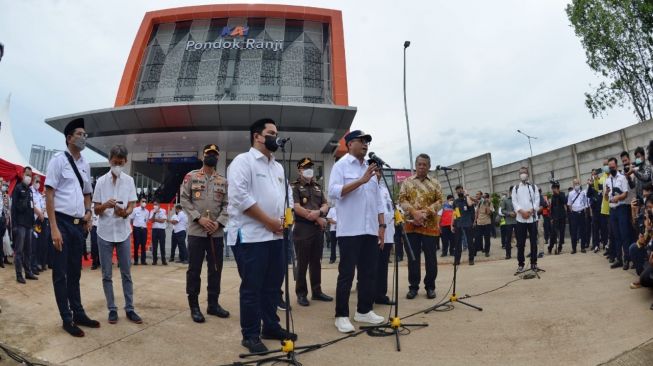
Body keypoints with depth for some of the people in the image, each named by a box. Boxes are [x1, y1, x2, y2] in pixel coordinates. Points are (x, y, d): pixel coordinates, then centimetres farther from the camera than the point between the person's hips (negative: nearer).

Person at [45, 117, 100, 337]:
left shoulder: (85, 165, 12)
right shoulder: (58, 160, -6)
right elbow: (49, 195, -10)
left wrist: (88, 214, 5)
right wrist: (54, 228, -16)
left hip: (79, 224, 6)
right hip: (62, 222, -6)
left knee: (75, 272, 14)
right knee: (60, 273, 3)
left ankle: (78, 313, 24)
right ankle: (67, 319, 11)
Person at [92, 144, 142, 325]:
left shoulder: (129, 180, 1)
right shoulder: (101, 181, -1)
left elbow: (132, 206, -1)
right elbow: (96, 210, 0)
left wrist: (124, 212, -24)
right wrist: (105, 205, -22)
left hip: (123, 232, 0)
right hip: (105, 232, 0)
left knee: (126, 273, 6)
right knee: (107, 275, 5)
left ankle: (129, 308, 13)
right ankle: (112, 309, 14)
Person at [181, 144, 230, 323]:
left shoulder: (223, 181, 10)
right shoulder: (191, 177, 3)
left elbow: (227, 205, 6)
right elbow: (184, 200, -4)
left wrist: (218, 222, -10)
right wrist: (199, 218, -14)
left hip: (217, 232, 3)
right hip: (196, 231, -3)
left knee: (216, 269, 9)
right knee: (194, 269, 2)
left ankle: (213, 303, 21)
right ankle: (194, 306, 13)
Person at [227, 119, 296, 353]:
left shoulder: (278, 167, 18)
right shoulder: (243, 161, -7)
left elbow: (287, 195, 21)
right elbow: (240, 196, -18)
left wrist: (284, 219, 0)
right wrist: (269, 221, -15)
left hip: (275, 236, 8)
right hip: (251, 236, -8)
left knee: (273, 285, 15)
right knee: (252, 288, 0)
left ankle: (271, 326, 28)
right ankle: (250, 335, 12)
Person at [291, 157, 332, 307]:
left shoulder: (317, 187, 18)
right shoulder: (295, 187, -2)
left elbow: (325, 206, 10)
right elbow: (297, 208, -14)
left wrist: (318, 212, -14)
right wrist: (318, 219, -12)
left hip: (318, 228, 6)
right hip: (302, 228, -6)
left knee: (316, 262, 11)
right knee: (302, 263, -1)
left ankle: (317, 291, 19)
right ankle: (301, 293, 7)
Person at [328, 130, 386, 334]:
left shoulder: (370, 168, 18)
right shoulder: (341, 165, -1)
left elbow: (378, 200, 18)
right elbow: (333, 191, -16)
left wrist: (382, 226, 11)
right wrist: (361, 181, -19)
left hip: (370, 230, 7)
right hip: (350, 231, -6)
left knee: (368, 273, 10)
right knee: (347, 274, -2)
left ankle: (364, 311, 21)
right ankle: (341, 316, 5)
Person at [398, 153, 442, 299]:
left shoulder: (435, 183, 7)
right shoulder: (407, 182, 7)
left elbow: (439, 201, 1)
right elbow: (402, 199, -1)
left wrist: (426, 212, -14)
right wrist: (414, 212, -16)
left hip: (430, 225, 0)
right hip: (411, 224, 0)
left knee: (431, 257, 4)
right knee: (413, 257, 4)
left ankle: (430, 286, 15)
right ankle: (413, 286, 12)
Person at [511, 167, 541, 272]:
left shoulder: (533, 187, 9)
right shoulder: (515, 188, 9)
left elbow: (537, 200, 0)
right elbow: (514, 202, 0)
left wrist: (530, 211, -14)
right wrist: (522, 211, -14)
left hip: (533, 218, 0)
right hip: (520, 219, 0)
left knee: (534, 242, 4)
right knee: (520, 243, 1)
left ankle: (534, 263, 13)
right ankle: (521, 264, 8)